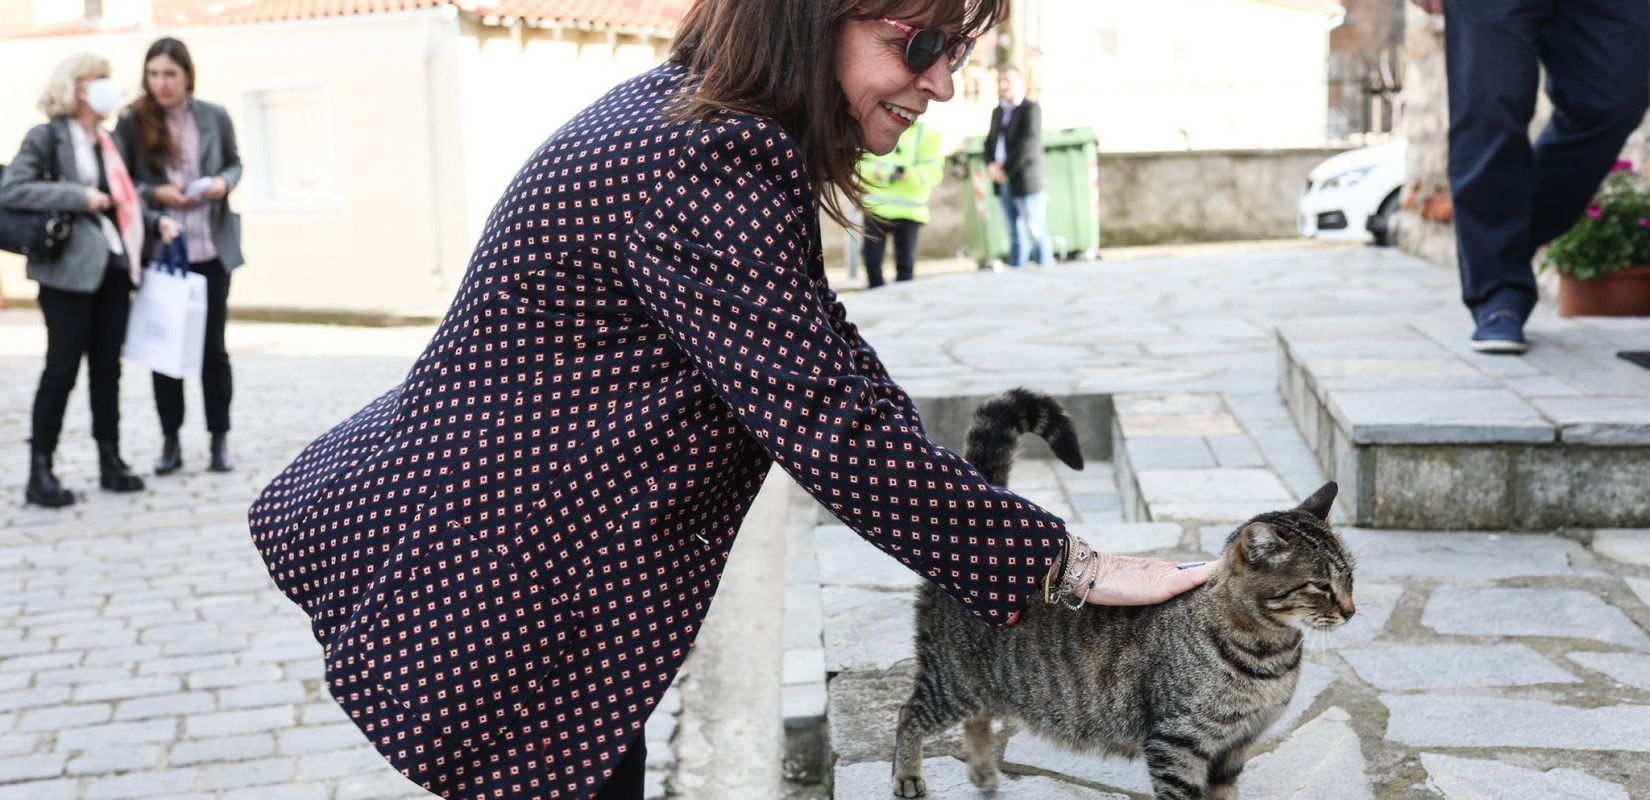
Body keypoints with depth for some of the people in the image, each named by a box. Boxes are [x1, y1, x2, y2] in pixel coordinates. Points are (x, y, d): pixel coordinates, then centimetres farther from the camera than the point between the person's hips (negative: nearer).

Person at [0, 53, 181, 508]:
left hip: (113, 267, 7)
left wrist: (155, 222, 7)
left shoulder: (106, 142, 18)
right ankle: (40, 473, 2)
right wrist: (78, 197, -18)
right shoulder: (48, 137, -4)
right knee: (63, 366, -5)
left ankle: (110, 461, 17)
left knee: (107, 367, 10)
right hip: (70, 269, -7)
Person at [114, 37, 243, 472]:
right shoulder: (132, 123, -3)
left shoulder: (215, 117, 1)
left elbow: (235, 162, 14)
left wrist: (225, 182, -7)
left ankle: (220, 440, 15)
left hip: (212, 248, 1)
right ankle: (171, 442, 17)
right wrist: (156, 194, -15)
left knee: (213, 346, 6)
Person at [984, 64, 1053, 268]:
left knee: (1036, 233, -3)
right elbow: (990, 141, 16)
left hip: (1026, 182, -7)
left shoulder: (1031, 109, -6)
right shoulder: (998, 111, 18)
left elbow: (1029, 144, -16)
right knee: (1016, 236, 10)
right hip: (1004, 185, 7)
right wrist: (991, 165, -3)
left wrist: (1006, 169, -14)